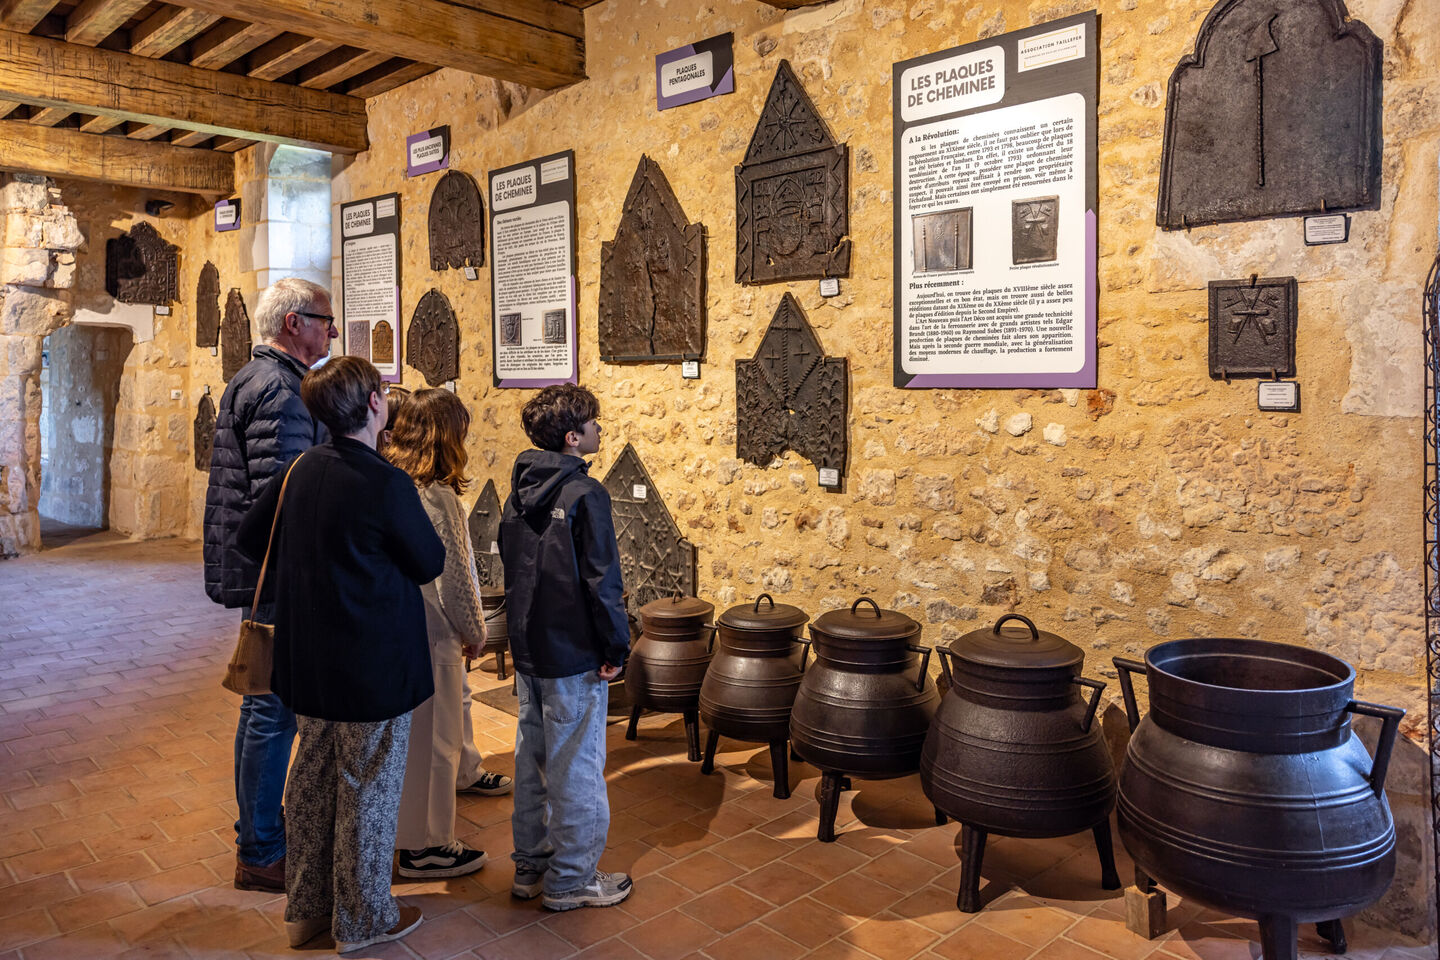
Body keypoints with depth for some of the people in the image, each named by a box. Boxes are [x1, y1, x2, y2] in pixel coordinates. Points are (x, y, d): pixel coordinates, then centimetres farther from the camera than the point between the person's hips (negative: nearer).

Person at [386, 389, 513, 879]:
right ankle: (424, 845, 18)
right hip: (430, 634, -8)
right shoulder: (436, 497, -22)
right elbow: (453, 577, -19)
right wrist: (475, 633, -4)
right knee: (429, 734, 5)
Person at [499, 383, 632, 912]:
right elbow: (601, 580, -19)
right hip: (574, 655, -8)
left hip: (528, 650, 8)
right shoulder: (584, 495, -18)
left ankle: (529, 866, 31)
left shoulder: (519, 492, 7)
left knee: (532, 759, 18)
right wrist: (616, 648, -11)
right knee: (576, 768, 5)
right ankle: (570, 879, 17)